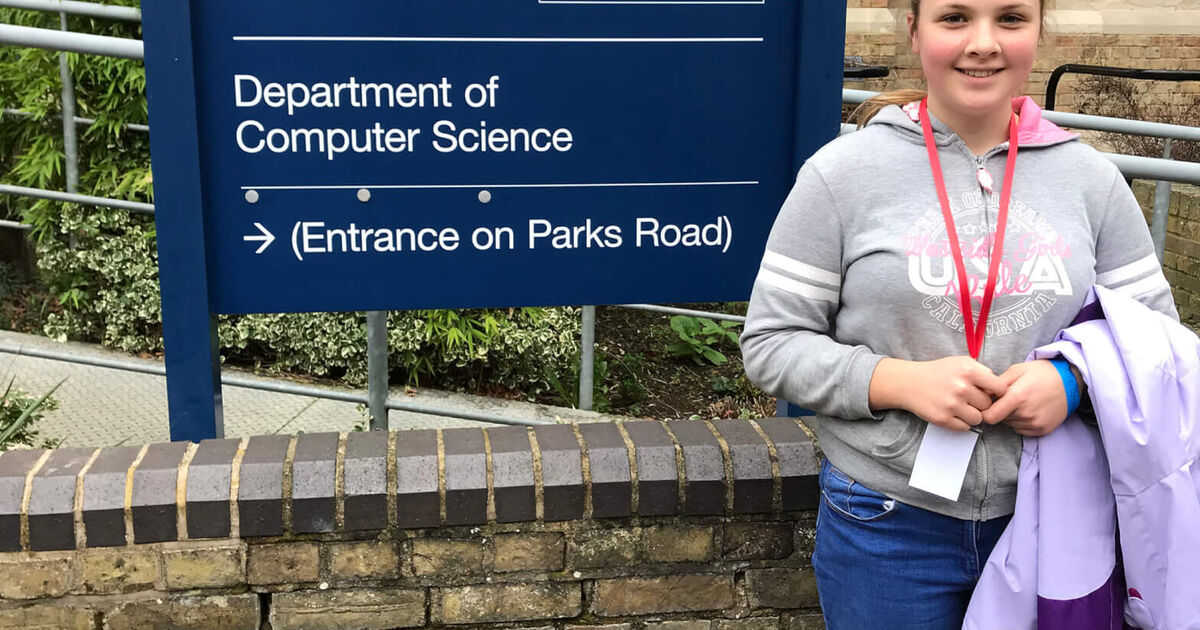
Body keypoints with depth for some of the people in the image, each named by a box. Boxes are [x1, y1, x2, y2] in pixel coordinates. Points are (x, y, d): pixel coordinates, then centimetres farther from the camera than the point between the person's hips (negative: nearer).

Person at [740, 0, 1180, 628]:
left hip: (1046, 517, 3)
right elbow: (771, 343, -6)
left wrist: (1075, 381, -12)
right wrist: (900, 382, -20)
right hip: (886, 524, -2)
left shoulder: (1091, 179, 2)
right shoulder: (841, 172, -7)